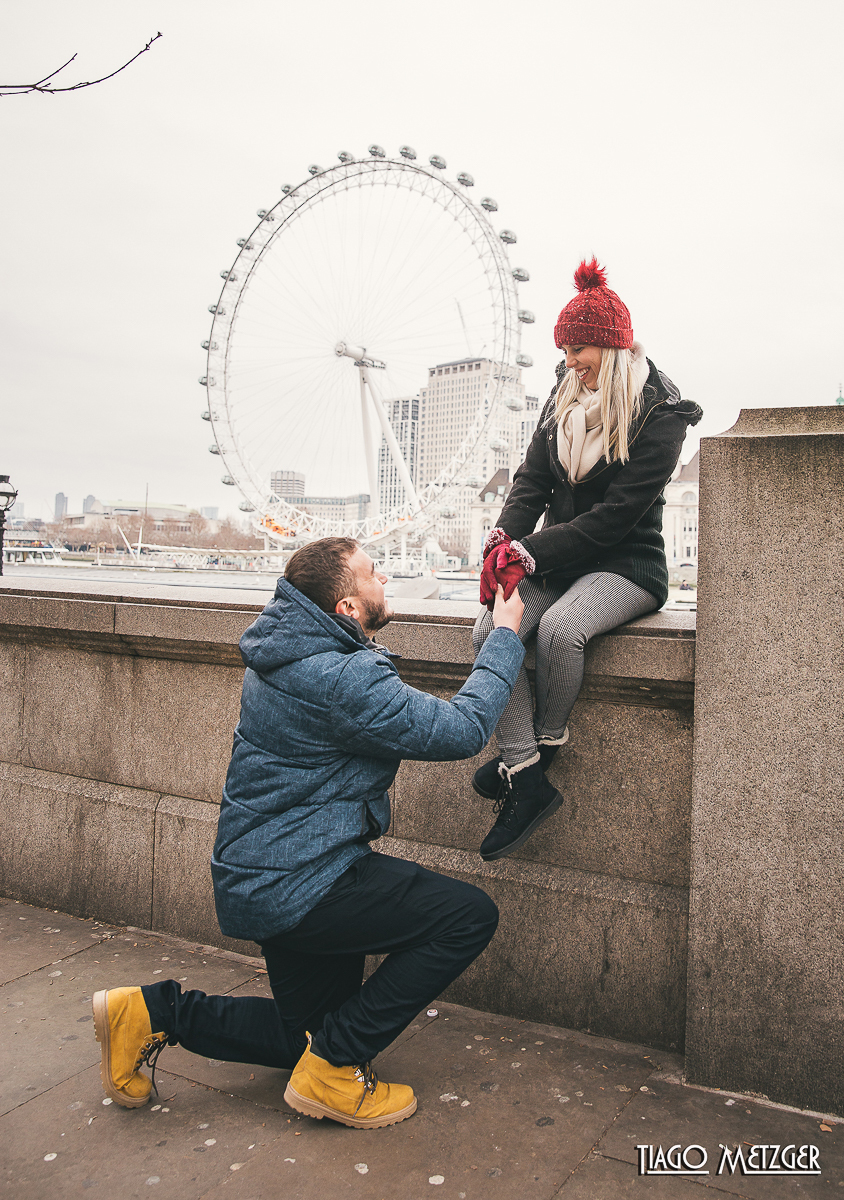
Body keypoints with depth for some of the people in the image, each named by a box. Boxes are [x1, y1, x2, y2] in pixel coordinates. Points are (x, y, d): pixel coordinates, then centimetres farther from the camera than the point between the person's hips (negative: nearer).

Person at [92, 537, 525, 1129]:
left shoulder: (297, 649, 4)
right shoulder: (341, 680, -27)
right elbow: (464, 729, -22)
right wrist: (506, 635, -10)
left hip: (262, 875, 10)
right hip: (296, 884, -10)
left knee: (312, 1030, 23)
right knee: (471, 915, -11)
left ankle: (157, 1011, 19)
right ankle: (334, 1069, -2)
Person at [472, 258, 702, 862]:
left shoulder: (659, 415, -9)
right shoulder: (565, 399, 12)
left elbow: (615, 515, -17)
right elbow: (533, 479, 6)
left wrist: (531, 553, -23)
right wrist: (505, 537, -15)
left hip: (625, 564, -5)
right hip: (558, 560, 6)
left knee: (560, 627, -36)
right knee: (490, 630, -22)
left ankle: (547, 739, -8)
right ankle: (527, 781, -21)